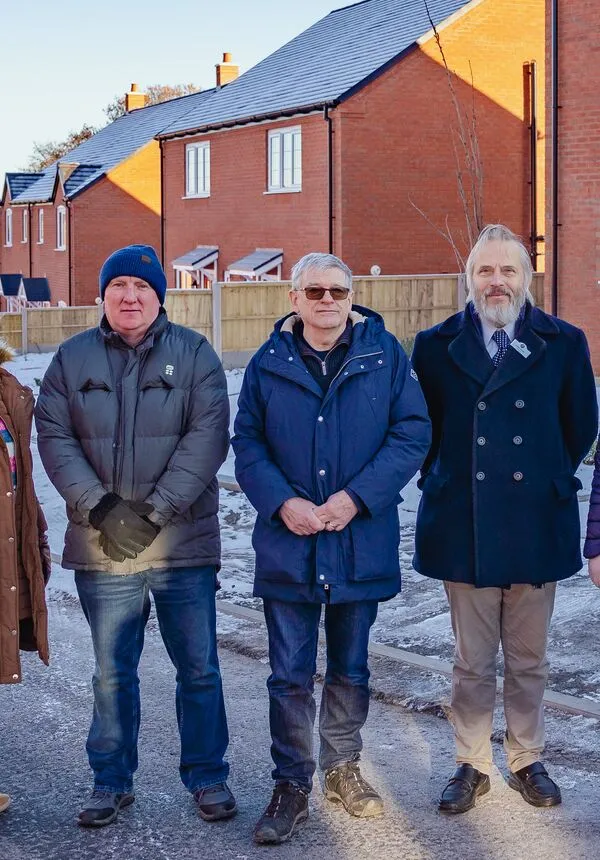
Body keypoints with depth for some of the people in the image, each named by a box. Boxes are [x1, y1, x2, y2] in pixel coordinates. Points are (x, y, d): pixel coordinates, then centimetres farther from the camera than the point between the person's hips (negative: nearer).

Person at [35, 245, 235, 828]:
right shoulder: (72, 358, 6)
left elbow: (208, 435, -8)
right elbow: (54, 437, -1)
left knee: (199, 669, 7)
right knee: (111, 673, 12)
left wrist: (155, 511, -16)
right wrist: (101, 508, -14)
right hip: (101, 548, 1)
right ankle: (111, 780, 26)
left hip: (182, 544, -1)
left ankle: (207, 776, 23)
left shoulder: (193, 353, 1)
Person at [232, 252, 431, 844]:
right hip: (288, 544, 0)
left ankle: (342, 768, 32)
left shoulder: (384, 355, -1)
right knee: (289, 675, 3)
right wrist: (282, 502, -14)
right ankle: (291, 785, 15)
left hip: (361, 543, 0)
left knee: (350, 668, 15)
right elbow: (247, 442, 2)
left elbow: (412, 434, -4)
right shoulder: (269, 363, 2)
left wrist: (356, 496, -14)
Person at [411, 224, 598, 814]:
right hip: (464, 528, 0)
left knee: (528, 660, 12)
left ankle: (527, 761, 28)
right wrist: (443, 483, 7)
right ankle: (471, 765, 22)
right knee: (472, 661, 9)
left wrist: (548, 481, 10)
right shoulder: (436, 346, 1)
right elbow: (423, 430, 10)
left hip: (536, 527, 0)